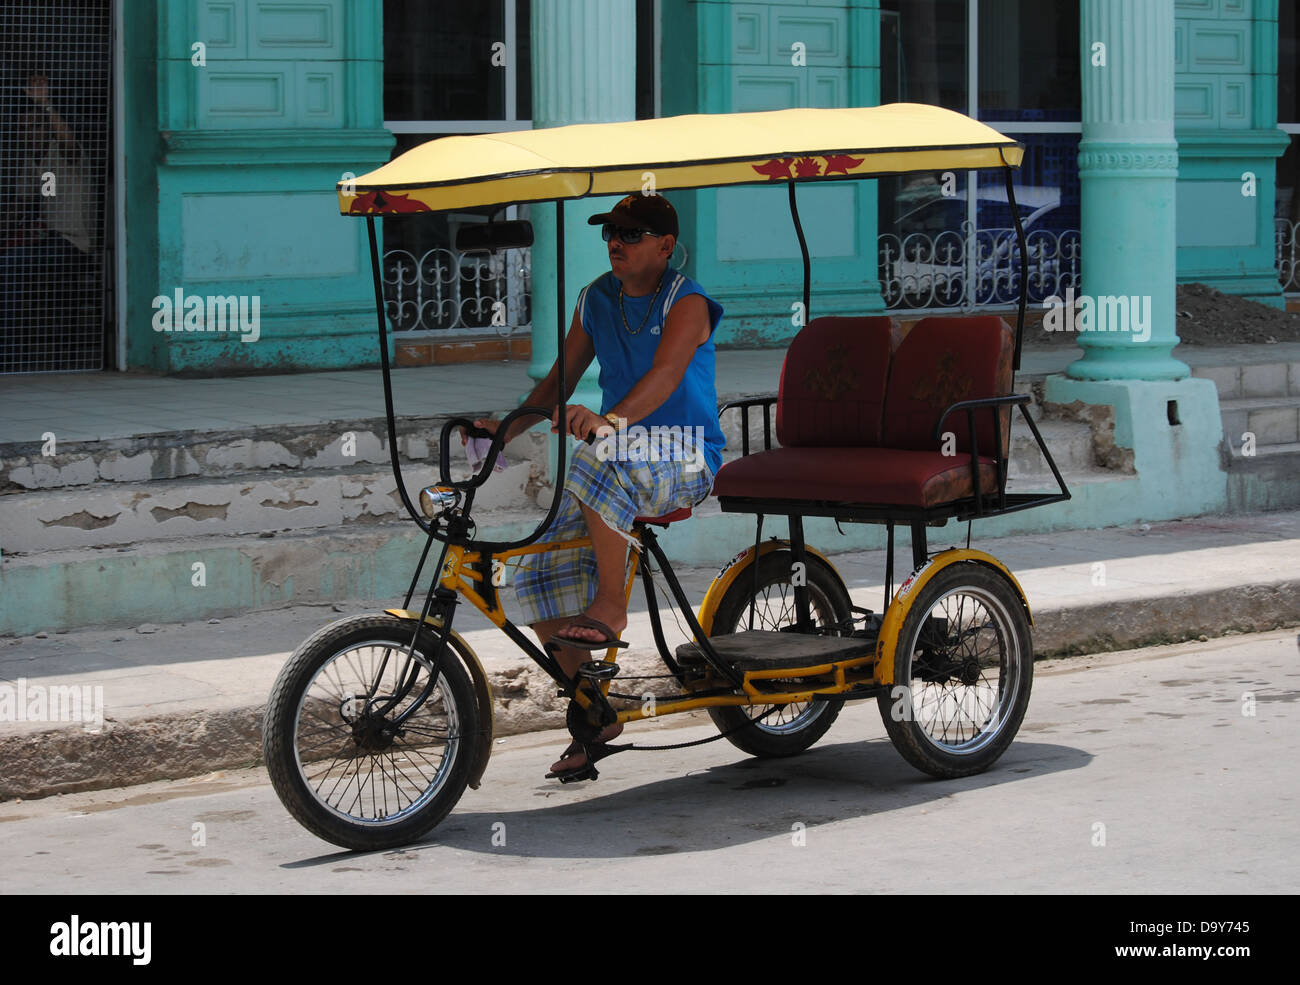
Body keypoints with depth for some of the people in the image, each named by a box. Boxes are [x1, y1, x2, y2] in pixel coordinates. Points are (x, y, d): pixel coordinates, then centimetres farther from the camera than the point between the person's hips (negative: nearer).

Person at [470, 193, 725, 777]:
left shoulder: (687, 303, -9)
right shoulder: (596, 299, 11)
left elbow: (665, 373, -27)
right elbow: (561, 379, 15)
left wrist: (611, 419, -46)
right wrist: (506, 428, -2)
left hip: (684, 464, -7)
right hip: (620, 462, 7)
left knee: (600, 461, -40)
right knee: (537, 573, -10)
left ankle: (610, 607, -24)